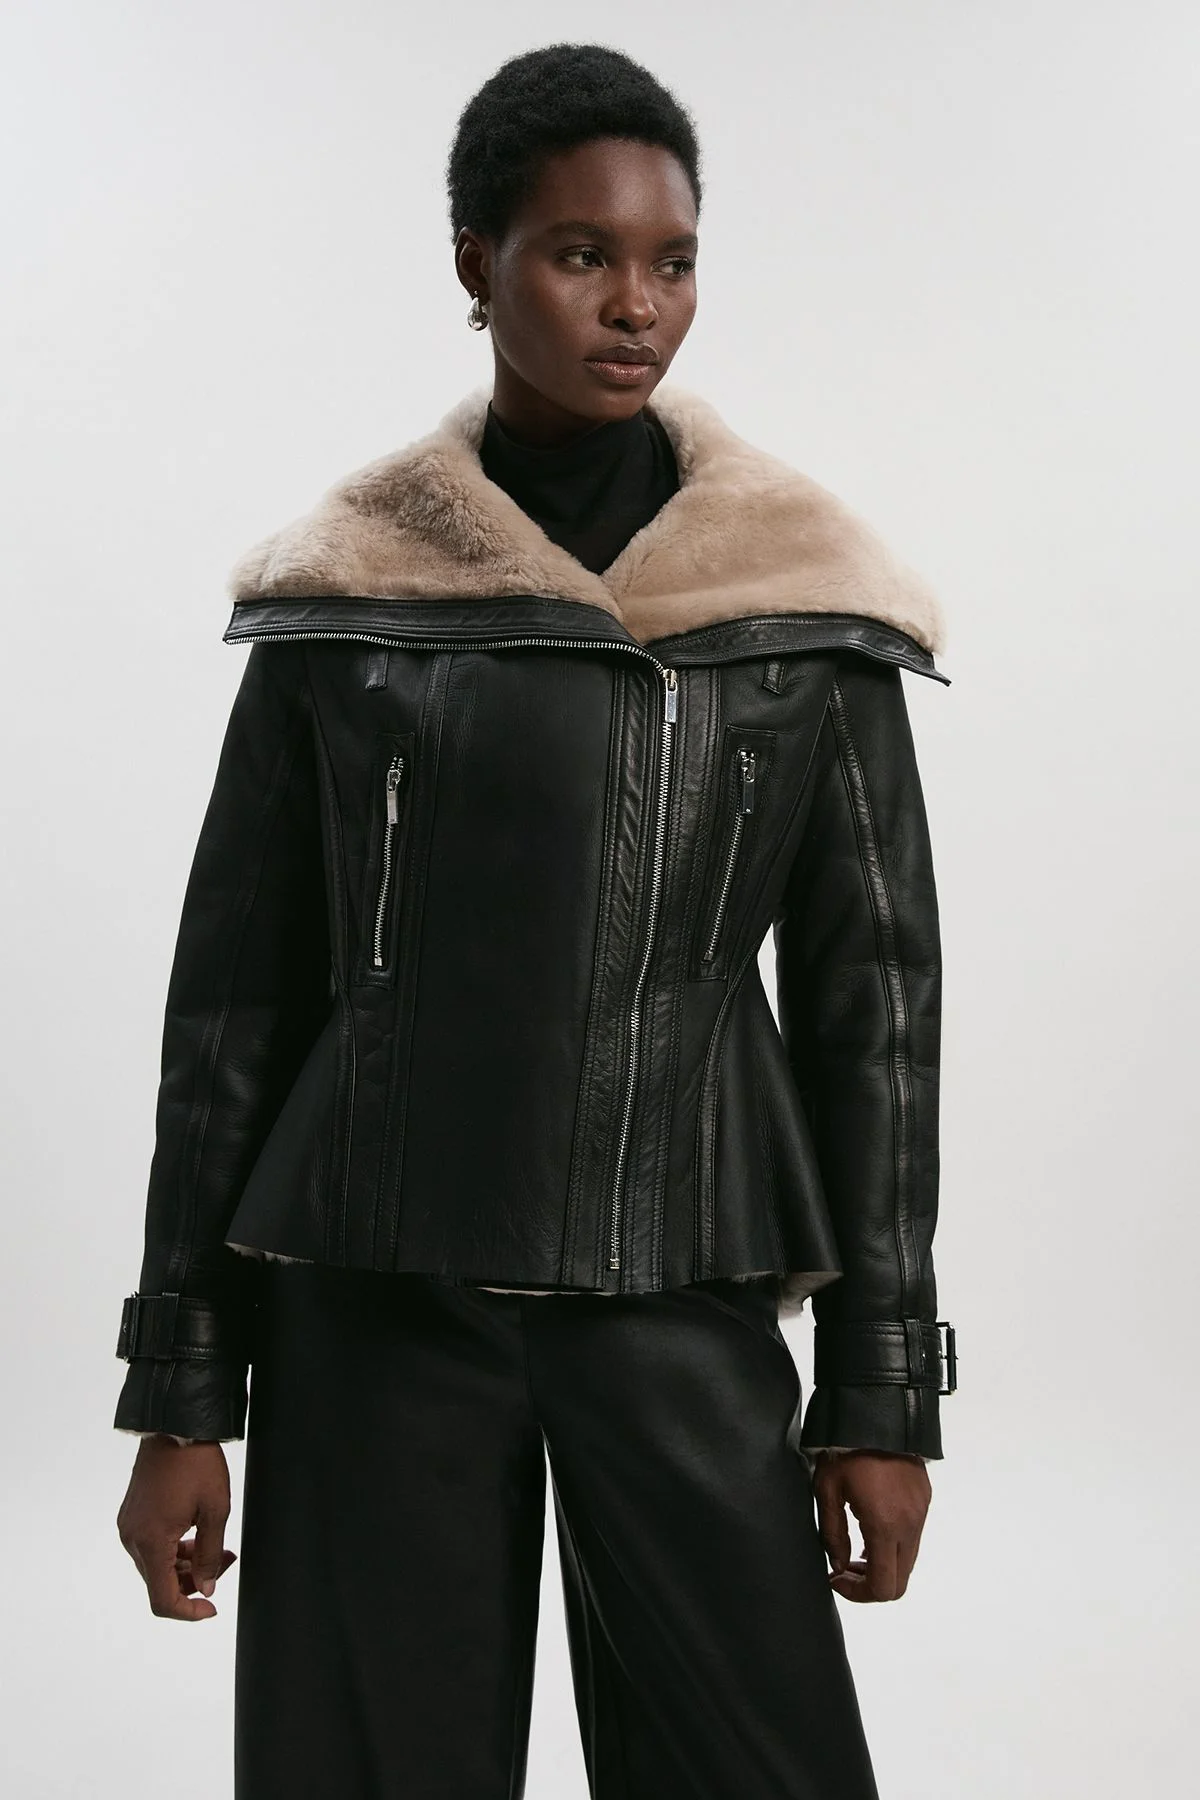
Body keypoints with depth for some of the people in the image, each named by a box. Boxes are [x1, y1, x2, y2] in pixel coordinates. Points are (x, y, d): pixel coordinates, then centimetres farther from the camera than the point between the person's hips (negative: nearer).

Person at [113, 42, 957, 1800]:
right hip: (375, 1302, 1)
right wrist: (181, 1391, 3)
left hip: (683, 1303, 0)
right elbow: (235, 993, 4)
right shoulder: (343, 587, 1)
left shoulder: (806, 593, 1)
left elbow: (873, 997, 3)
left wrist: (885, 1390, 1)